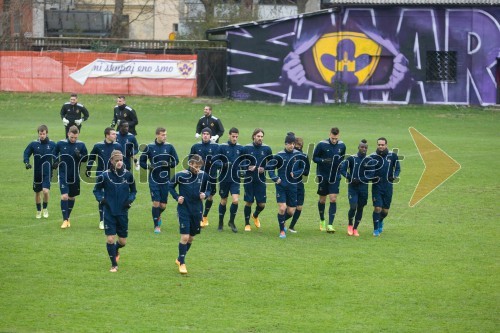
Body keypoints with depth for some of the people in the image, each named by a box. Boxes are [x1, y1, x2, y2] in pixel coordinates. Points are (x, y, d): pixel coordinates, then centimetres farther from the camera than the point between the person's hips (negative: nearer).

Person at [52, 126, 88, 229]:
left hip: (75, 176, 2)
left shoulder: (81, 145, -4)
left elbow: (86, 159, 2)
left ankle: (68, 217, 31)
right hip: (63, 175, -2)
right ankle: (65, 220, -10)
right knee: (64, 196, -13)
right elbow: (54, 154, 11)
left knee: (72, 197, 13)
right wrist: (55, 162, -8)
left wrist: (79, 156, -18)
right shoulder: (60, 144, -4)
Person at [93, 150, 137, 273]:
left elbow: (133, 191, 11)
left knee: (123, 242, 7)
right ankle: (114, 265, 9)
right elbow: (96, 189, 5)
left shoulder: (128, 175, -2)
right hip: (109, 212, -2)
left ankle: (116, 250, 43)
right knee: (110, 239, -7)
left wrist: (130, 200, -7)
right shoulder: (105, 175, -8)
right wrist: (100, 199, -13)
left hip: (123, 212, 2)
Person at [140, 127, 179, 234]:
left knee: (163, 205, 5)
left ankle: (158, 216, 38)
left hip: (165, 180, 2)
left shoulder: (169, 147, 1)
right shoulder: (150, 147, -1)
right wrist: (148, 166, -15)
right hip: (154, 180, -2)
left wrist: (168, 164, -15)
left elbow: (176, 161, 6)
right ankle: (156, 226, 3)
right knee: (156, 203, -8)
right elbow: (141, 161, 5)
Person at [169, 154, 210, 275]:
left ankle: (180, 259, 34)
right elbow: (171, 186, 6)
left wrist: (205, 195, -13)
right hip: (184, 210, -4)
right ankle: (182, 264, 2)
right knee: (185, 237, -11)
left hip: (197, 210, 4)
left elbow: (208, 190, 9)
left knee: (191, 238, 13)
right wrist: (177, 197, -8)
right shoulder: (180, 175, -10)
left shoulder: (203, 176, -4)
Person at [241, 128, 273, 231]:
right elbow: (241, 161, 4)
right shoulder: (246, 148, -2)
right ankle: (247, 224, 17)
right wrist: (247, 167, -15)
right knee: (248, 202, 0)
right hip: (248, 179, -1)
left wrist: (264, 169, -8)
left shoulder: (267, 149, 2)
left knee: (262, 204, 1)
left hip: (261, 180, 2)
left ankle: (255, 216, 34)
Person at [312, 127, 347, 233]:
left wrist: (340, 165, -3)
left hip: (335, 176, 1)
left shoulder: (342, 146, -1)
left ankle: (330, 225, -8)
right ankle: (322, 220, 33)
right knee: (322, 199, 10)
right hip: (323, 176, -1)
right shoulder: (322, 144, -11)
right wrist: (324, 160, -23)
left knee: (333, 199, -8)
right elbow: (314, 158, -5)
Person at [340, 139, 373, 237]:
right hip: (352, 187, -2)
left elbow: (370, 175, -2)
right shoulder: (351, 158, -2)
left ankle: (355, 228, 20)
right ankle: (350, 225, 13)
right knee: (353, 207, -12)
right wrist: (350, 178, -15)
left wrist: (360, 180, -15)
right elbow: (342, 169, -3)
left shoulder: (369, 160, 1)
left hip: (363, 187, 2)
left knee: (360, 208, 6)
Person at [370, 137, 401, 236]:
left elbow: (398, 168, 10)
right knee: (377, 208, -11)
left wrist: (395, 176, -10)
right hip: (376, 186, -2)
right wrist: (371, 177, -15)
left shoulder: (393, 156, 0)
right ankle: (376, 230, 1)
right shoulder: (372, 156, -3)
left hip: (388, 186, 2)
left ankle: (380, 221, 40)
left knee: (385, 210, 8)